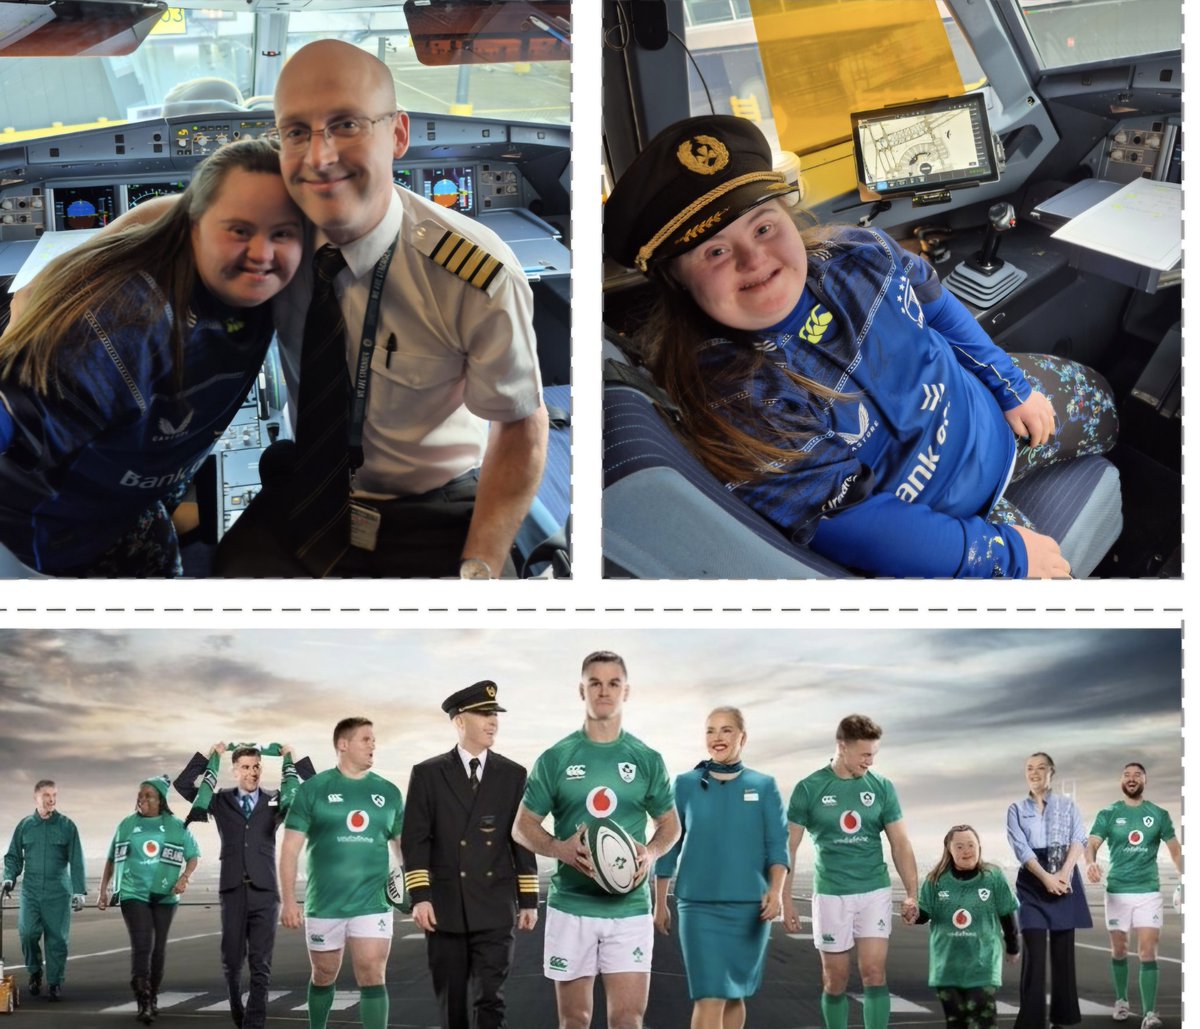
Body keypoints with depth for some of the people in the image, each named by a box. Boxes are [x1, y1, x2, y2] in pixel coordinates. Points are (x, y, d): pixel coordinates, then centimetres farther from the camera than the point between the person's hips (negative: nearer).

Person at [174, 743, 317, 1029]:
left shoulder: (277, 801, 7)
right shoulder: (220, 801, 8)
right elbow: (182, 784, 2)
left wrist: (292, 759, -3)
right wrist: (210, 755, -1)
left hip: (265, 892, -1)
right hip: (233, 891, 1)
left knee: (261, 964, -4)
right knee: (231, 960, 6)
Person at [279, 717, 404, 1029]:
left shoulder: (388, 793, 6)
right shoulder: (314, 789, -2)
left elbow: (403, 845, 14)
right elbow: (290, 848, -3)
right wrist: (289, 900, -10)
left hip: (373, 904, 1)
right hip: (324, 905, -1)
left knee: (373, 978, -9)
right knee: (324, 977, 13)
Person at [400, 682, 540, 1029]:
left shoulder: (513, 775, 8)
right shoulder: (427, 774, 3)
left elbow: (523, 839, 8)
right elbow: (415, 839, -1)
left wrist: (528, 899, 4)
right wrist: (419, 896, -10)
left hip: (495, 908, 0)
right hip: (445, 907, 0)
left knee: (489, 1000, -8)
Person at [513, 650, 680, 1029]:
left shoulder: (647, 760, 6)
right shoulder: (555, 759, 3)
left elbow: (670, 824, 15)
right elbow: (522, 827, 6)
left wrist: (651, 852, -8)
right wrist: (560, 849, -14)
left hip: (630, 908, 0)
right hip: (570, 907, 0)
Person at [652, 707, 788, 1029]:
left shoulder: (763, 786, 4)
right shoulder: (686, 784, 3)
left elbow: (777, 845, 2)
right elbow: (668, 846, 8)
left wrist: (776, 891, -15)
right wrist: (660, 903, 9)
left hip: (750, 906, 2)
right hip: (699, 906, -2)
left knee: (735, 994, 13)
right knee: (709, 998, -12)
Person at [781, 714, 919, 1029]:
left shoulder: (882, 787, 3)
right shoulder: (809, 789, -4)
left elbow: (900, 844, 6)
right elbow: (788, 847, -1)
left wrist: (911, 894, -2)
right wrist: (786, 899, -5)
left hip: (875, 892, 1)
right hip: (831, 895, -1)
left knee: (874, 974, -7)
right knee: (835, 979, 6)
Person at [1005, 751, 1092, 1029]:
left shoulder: (1068, 805, 10)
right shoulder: (1016, 809, 8)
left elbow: (1079, 840, -2)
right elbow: (1021, 847, -4)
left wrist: (1064, 873, -18)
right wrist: (1046, 877, -16)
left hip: (1065, 878, 1)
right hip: (1032, 881, -1)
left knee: (1063, 949, 3)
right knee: (1034, 951, -8)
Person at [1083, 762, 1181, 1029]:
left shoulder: (1159, 814, 3)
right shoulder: (1108, 814, 0)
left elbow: (1175, 850, 8)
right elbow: (1091, 844, -11)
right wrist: (1090, 863, -34)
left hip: (1149, 892, 0)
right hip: (1117, 892, 1)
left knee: (1148, 952, -9)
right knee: (1119, 951, 11)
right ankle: (1121, 1001, 30)